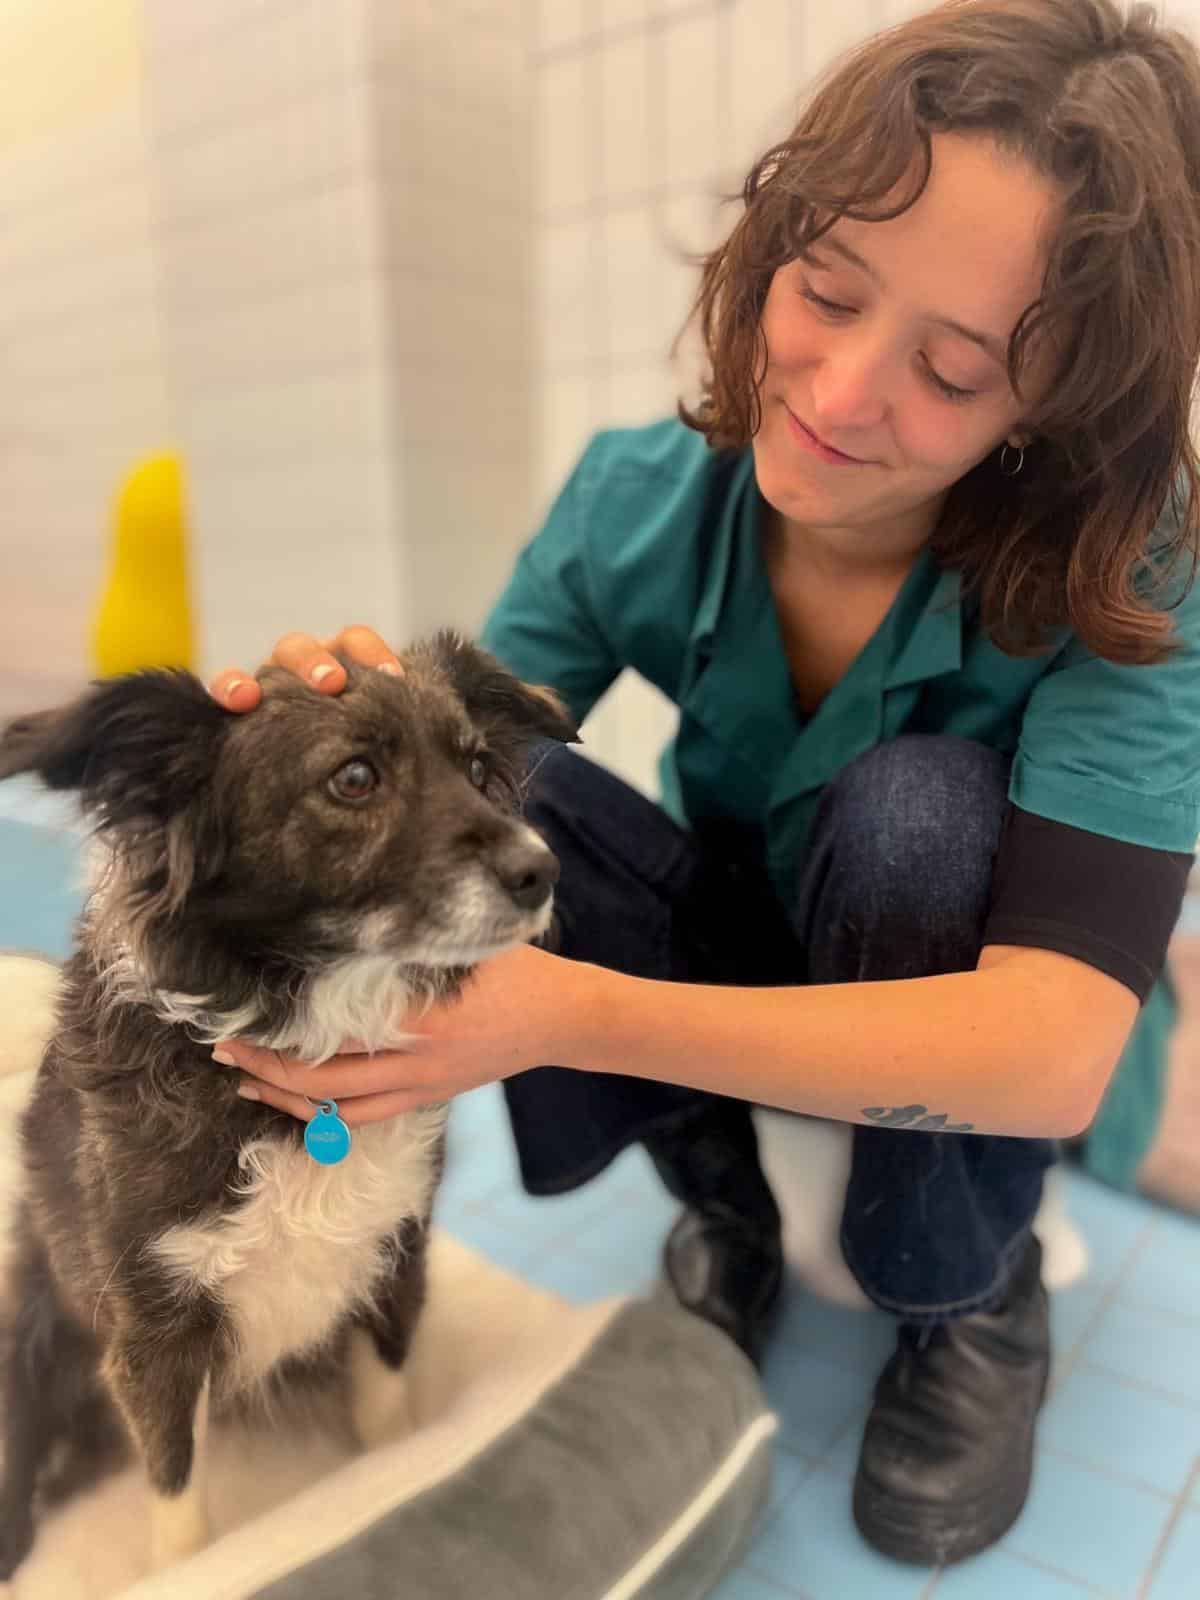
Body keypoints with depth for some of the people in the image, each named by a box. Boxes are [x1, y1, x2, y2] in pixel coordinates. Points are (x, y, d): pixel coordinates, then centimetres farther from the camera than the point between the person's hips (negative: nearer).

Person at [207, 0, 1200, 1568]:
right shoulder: (644, 498, -19)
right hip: (747, 971, 2)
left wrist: (568, 1011, -46)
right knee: (510, 798, -26)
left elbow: (1054, 1053, -36)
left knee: (916, 805, -34)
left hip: (983, 1038, -1)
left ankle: (972, 1296, -5)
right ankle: (722, 1197, 0)